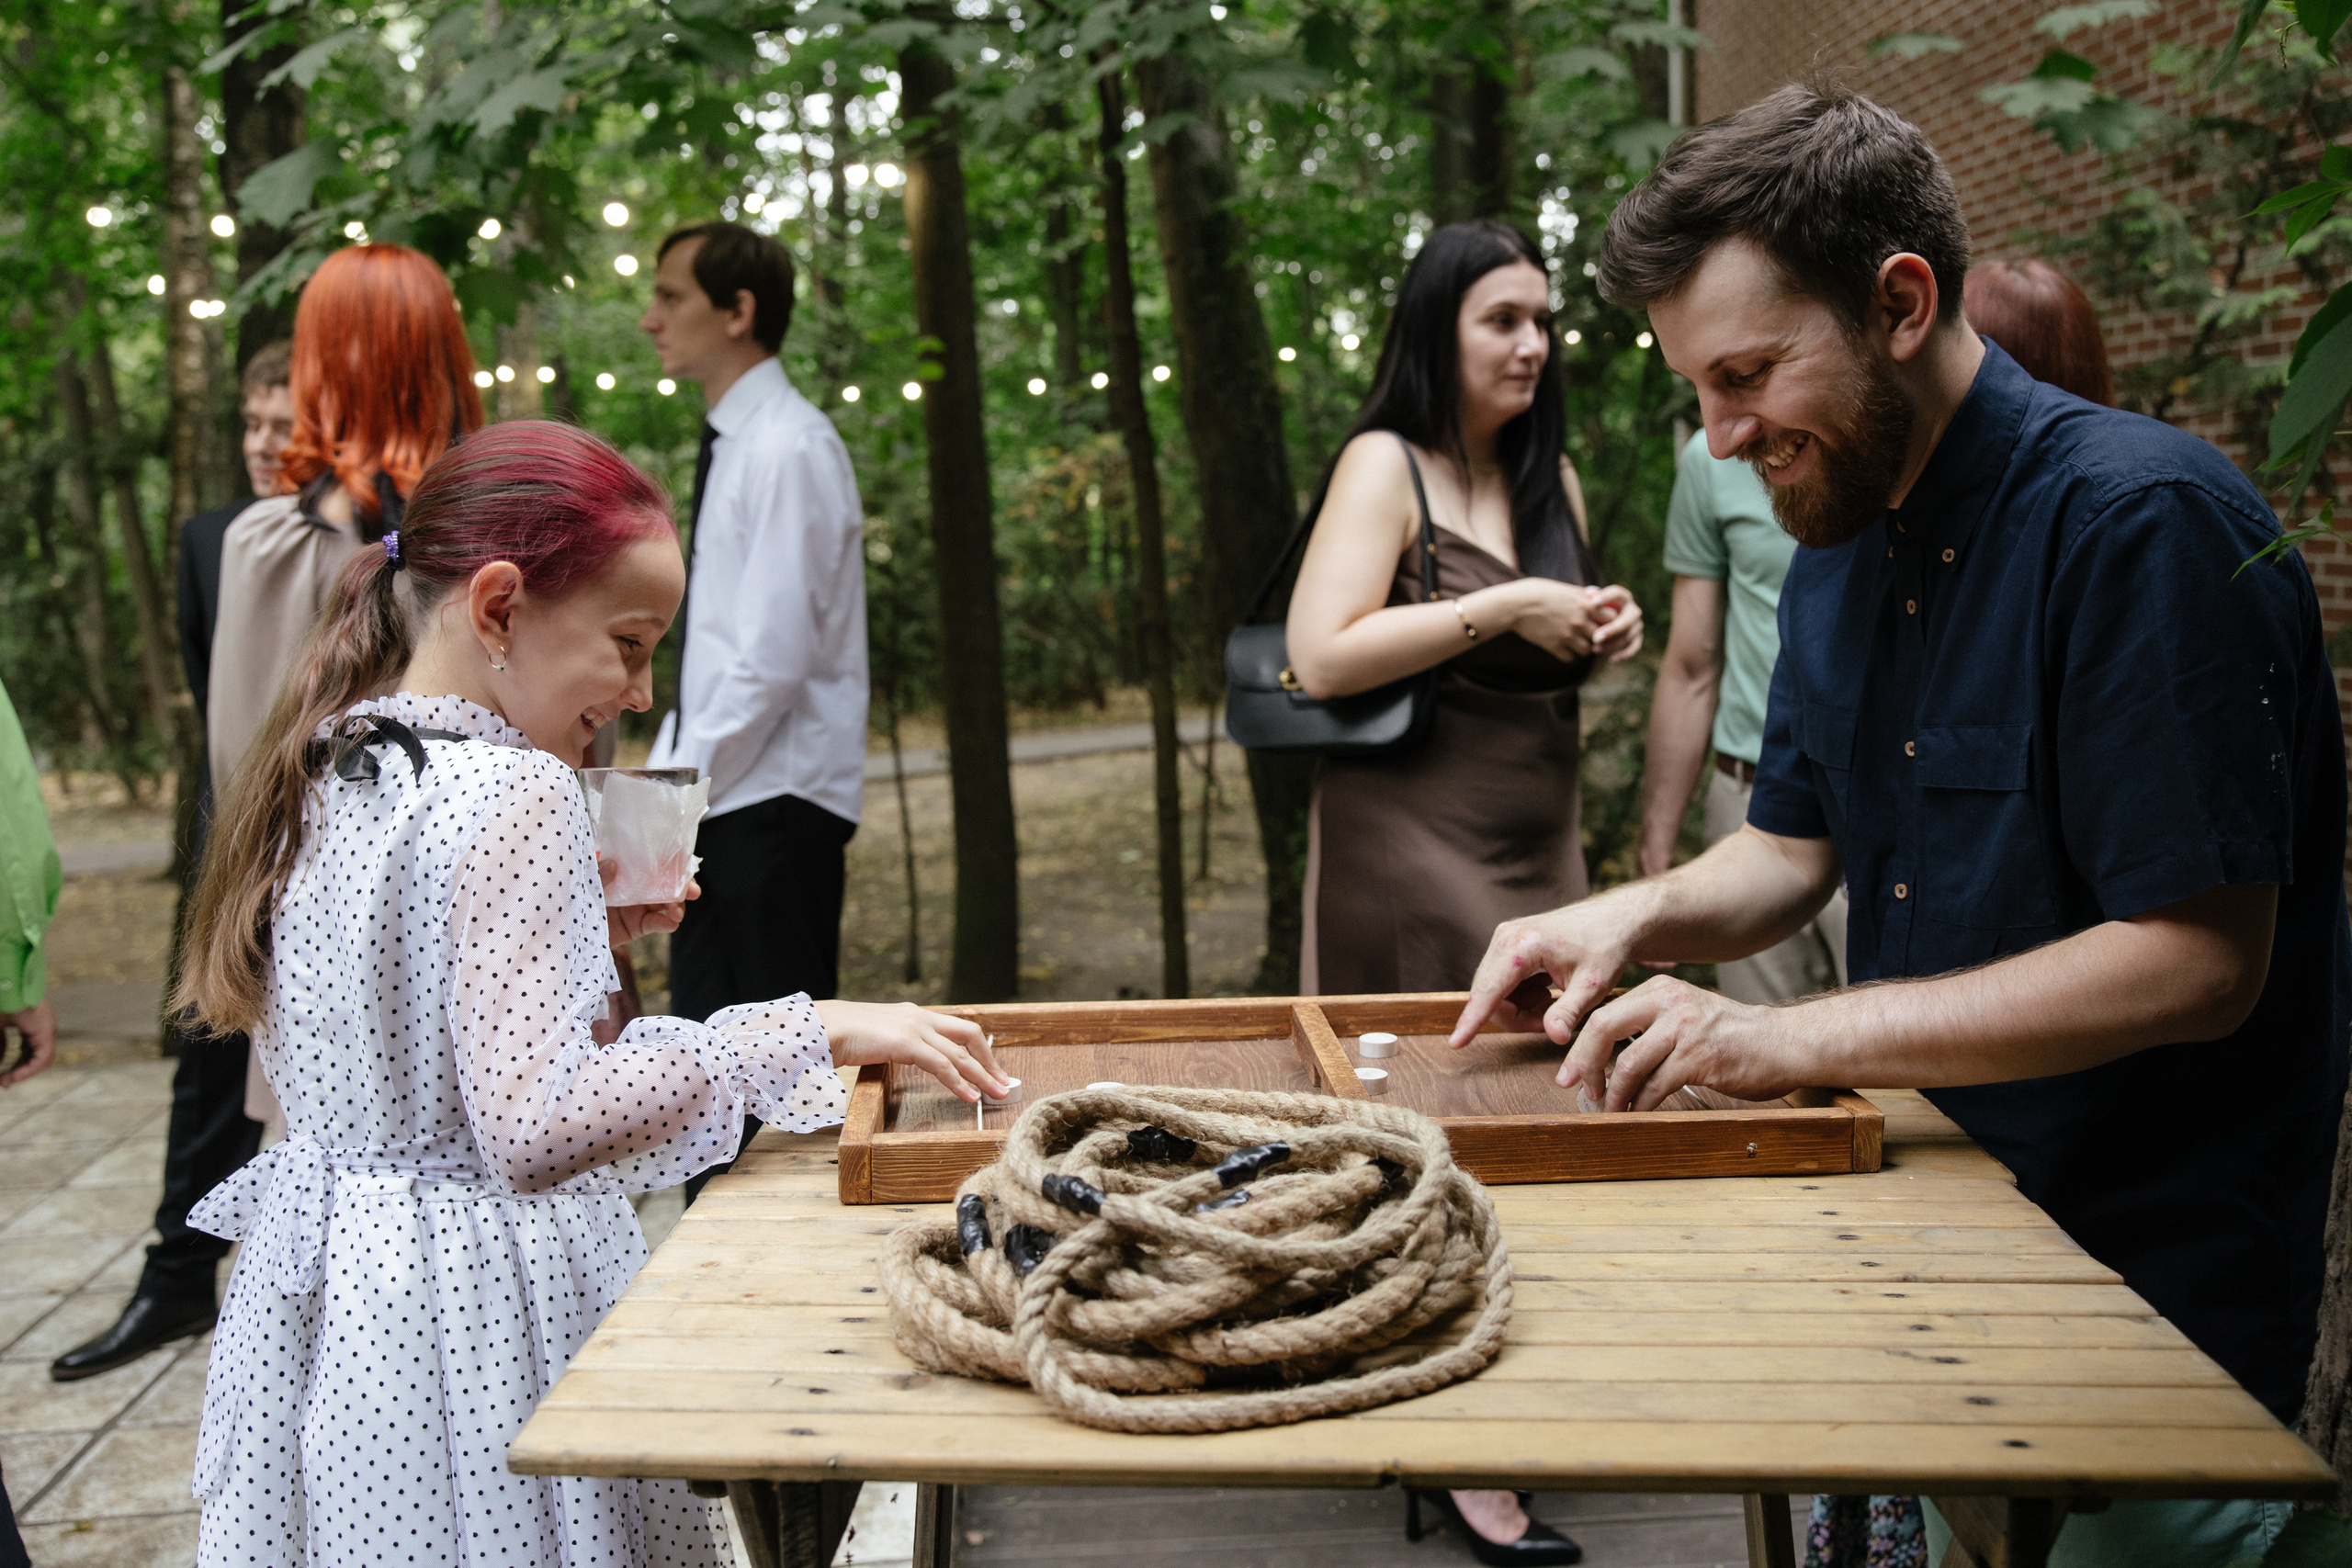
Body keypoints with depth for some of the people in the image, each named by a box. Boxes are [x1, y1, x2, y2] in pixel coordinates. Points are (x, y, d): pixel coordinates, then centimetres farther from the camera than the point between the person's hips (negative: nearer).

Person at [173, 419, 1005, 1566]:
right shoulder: (515, 794, -20)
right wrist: (809, 1033, -25)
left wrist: (583, 934, 10)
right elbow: (532, 1123, -27)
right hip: (482, 1319, -8)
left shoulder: (322, 775, 5)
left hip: (316, 1288, 9)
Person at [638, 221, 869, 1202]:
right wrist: (666, 774, 13)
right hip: (720, 802, 10)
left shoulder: (789, 448, -14)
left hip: (776, 807, -10)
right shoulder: (732, 445, 16)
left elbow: (773, 656, -21)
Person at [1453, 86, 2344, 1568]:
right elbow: (1794, 847, 12)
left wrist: (1799, 1037, -28)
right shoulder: (1837, 556, 4)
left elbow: (2198, 963, -26)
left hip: (2162, 1275, -7)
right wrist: (1635, 919, -9)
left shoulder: (2144, 523, -23)